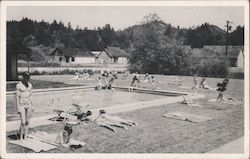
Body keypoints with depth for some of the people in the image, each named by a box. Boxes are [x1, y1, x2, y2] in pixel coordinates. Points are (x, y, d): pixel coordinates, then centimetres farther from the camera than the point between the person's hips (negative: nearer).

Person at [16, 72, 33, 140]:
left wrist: (32, 106, 11)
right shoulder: (18, 85, -10)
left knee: (27, 122, 7)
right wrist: (18, 108, -13)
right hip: (22, 105, -5)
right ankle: (21, 138, 4)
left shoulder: (30, 85, 7)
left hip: (29, 105, 5)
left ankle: (25, 137, 15)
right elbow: (17, 97, -10)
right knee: (23, 122, -10)